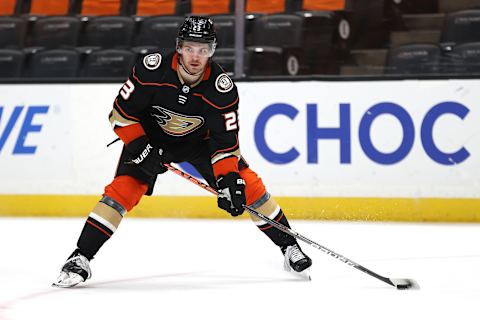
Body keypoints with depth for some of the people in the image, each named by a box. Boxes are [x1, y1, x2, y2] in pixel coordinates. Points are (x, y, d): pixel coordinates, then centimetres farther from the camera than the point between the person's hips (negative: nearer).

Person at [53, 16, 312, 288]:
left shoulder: (222, 87, -27)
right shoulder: (152, 70, -30)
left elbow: (225, 139, -22)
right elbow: (121, 113, -18)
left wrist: (229, 180, -33)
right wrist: (139, 147, -26)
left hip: (199, 140, 1)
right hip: (150, 137, -1)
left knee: (247, 184, -8)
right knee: (124, 189, -19)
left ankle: (289, 247, 8)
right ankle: (80, 259, -14)